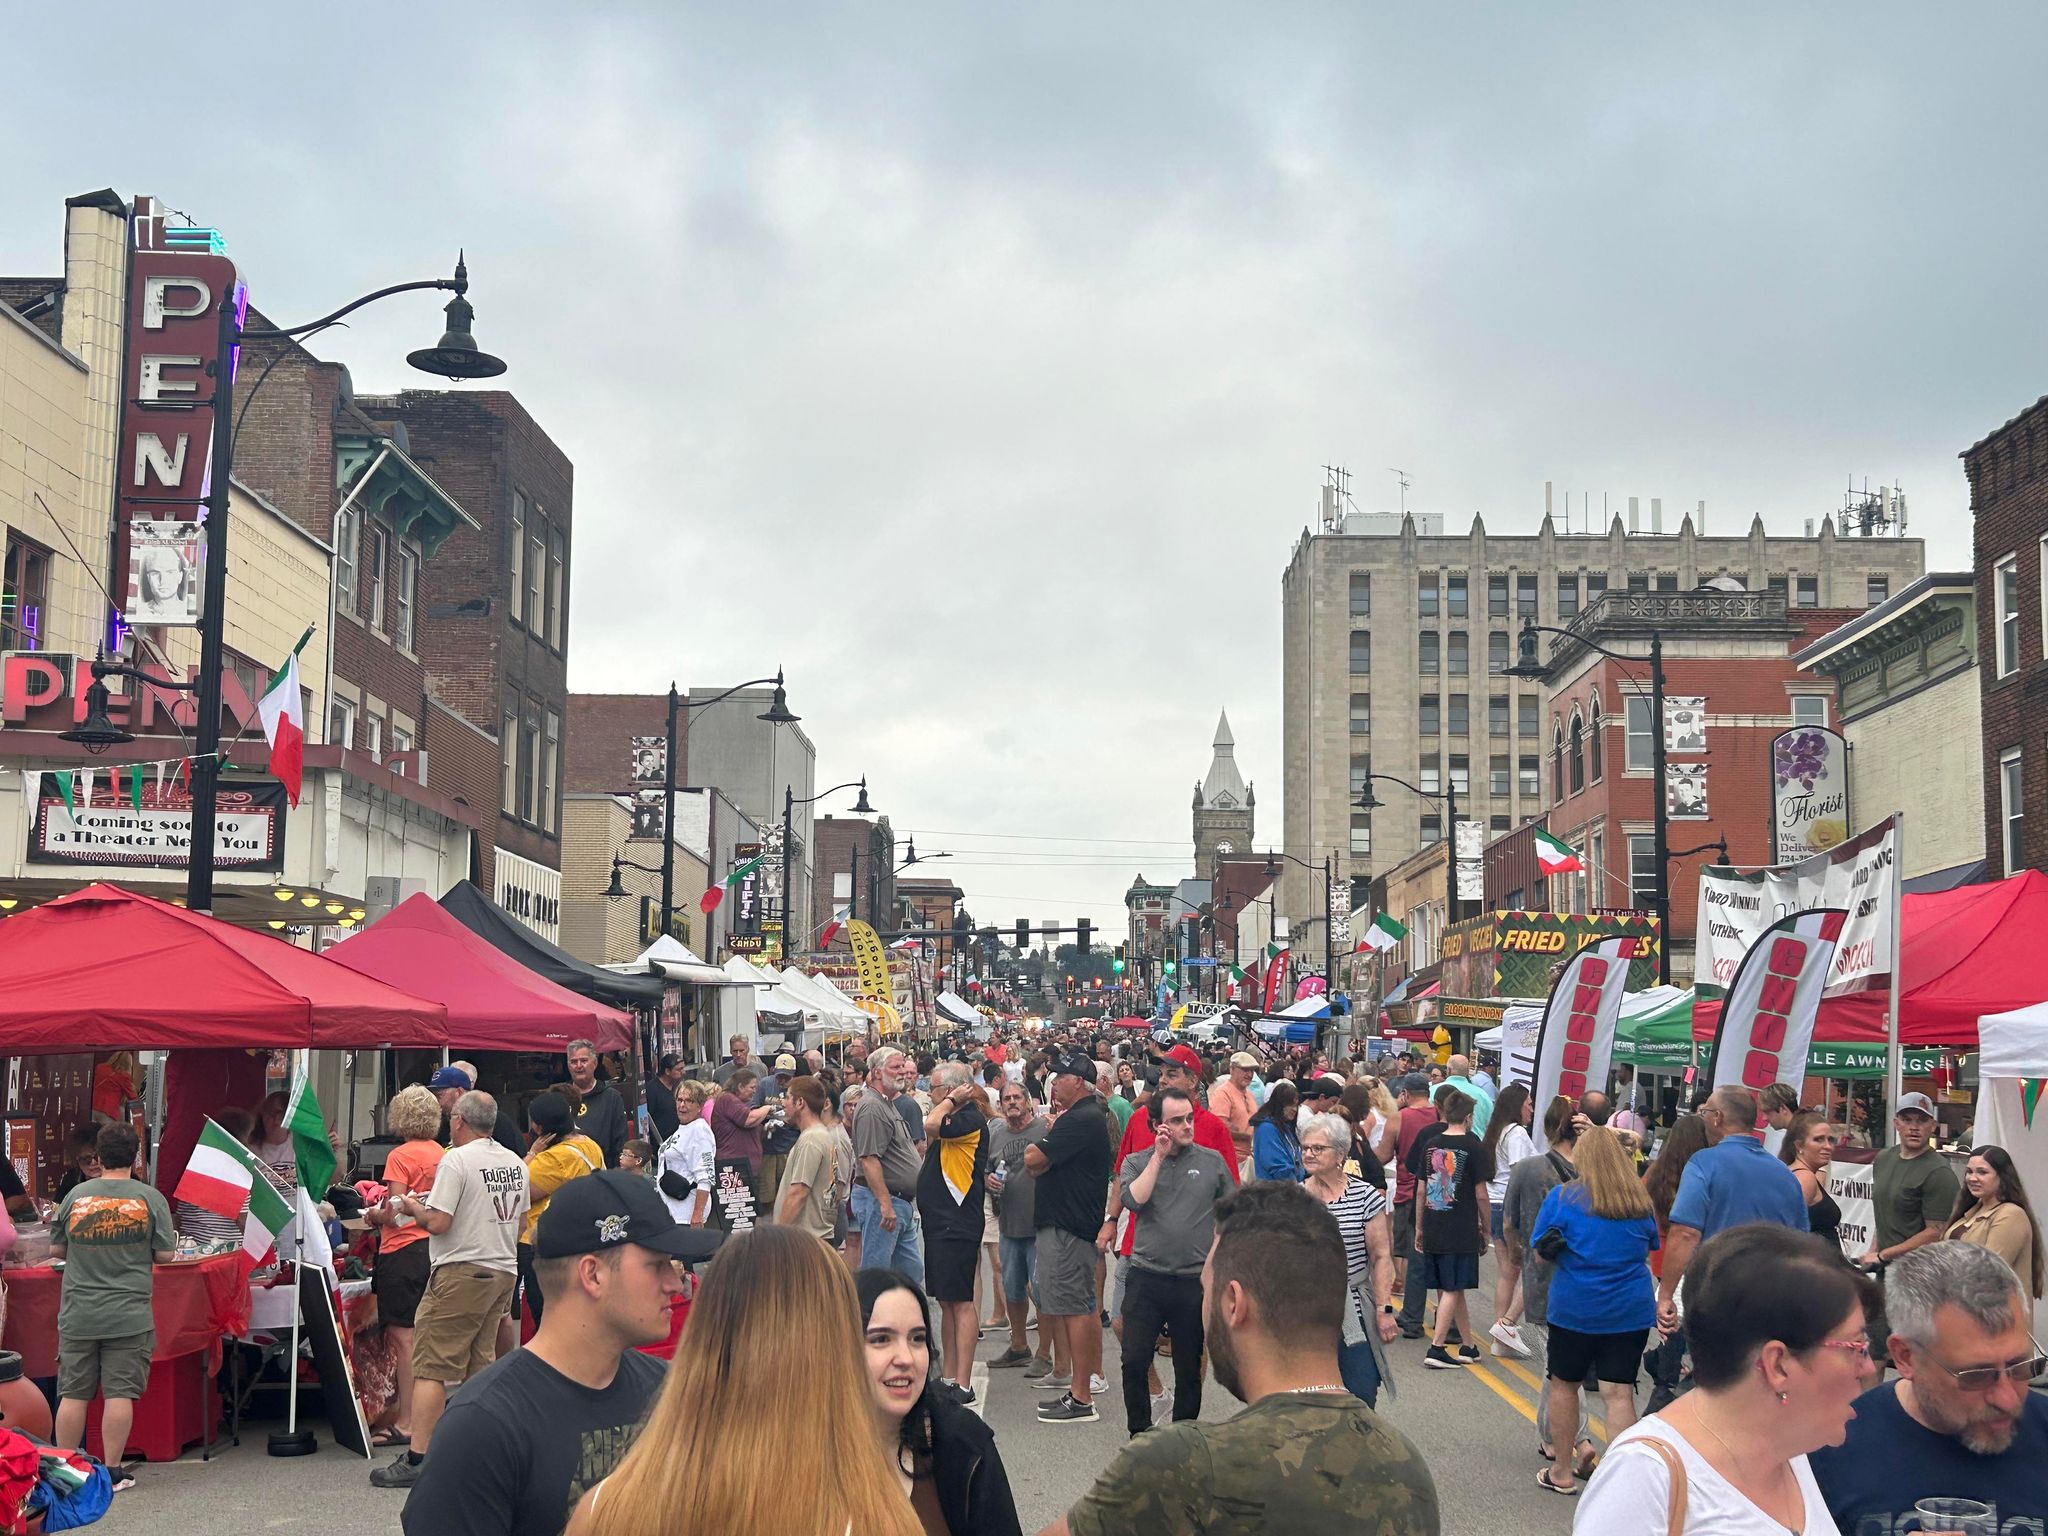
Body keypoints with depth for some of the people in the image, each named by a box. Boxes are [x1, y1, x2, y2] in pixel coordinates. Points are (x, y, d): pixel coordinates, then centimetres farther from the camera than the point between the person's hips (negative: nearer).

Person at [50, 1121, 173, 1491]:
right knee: (119, 1393, 3)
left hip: (78, 1315, 2)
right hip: (128, 1316, -2)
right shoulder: (150, 1199, -5)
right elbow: (165, 1255, -2)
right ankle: (113, 1471, 6)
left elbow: (56, 1249, 9)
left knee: (73, 1394, 9)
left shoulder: (76, 1196, 0)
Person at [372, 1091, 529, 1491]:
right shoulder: (515, 1163, 11)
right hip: (505, 1271, 8)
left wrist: (413, 1207, 1)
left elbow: (438, 1222, -17)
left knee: (432, 1365, -6)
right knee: (480, 1365, 12)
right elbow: (521, 1221, 18)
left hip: (462, 1271, -8)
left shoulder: (456, 1161, -12)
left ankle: (417, 1457, -9)